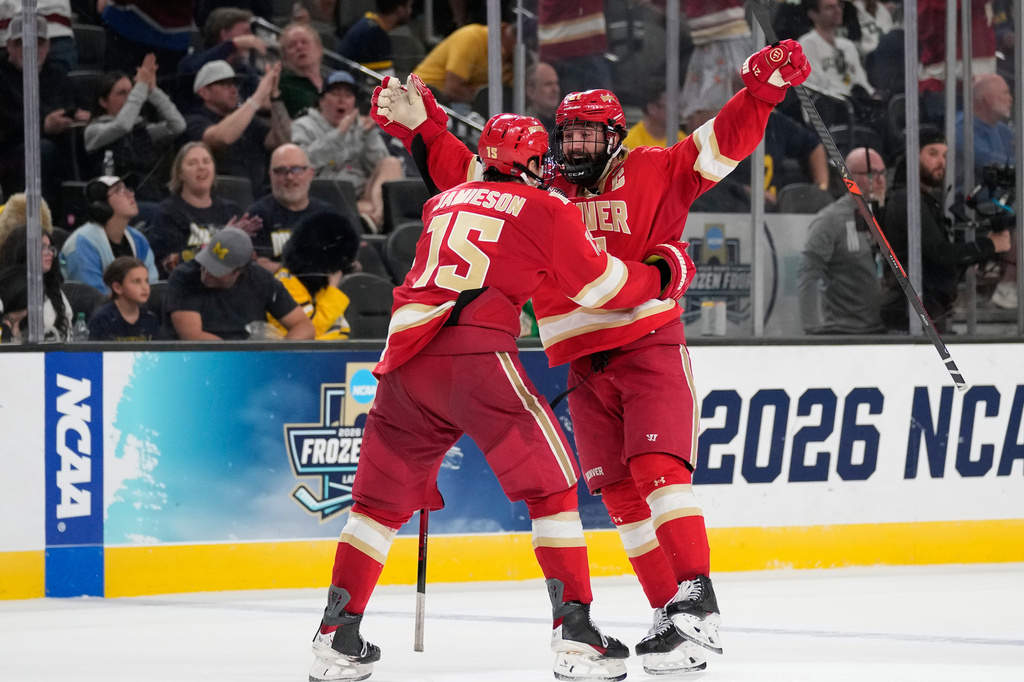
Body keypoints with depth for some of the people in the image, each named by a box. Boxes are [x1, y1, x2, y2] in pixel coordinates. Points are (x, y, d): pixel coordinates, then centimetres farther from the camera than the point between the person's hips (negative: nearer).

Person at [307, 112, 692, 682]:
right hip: (475, 356, -5)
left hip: (406, 354, 6)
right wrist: (664, 274, 25)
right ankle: (575, 633, -5)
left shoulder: (445, 202, 25)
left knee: (384, 497, 15)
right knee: (550, 483, 3)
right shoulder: (545, 208, 8)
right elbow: (600, 285, 10)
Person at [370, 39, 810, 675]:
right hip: (584, 364, 5)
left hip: (651, 347, -5)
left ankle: (698, 600, -22)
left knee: (657, 468, -19)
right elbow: (464, 171, 15)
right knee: (620, 494, 3)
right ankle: (669, 613, 8)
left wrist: (763, 90, -17)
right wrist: (422, 125, 5)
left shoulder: (653, 174, 1)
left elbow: (725, 141, -4)